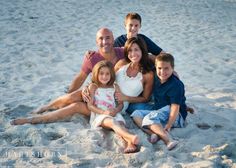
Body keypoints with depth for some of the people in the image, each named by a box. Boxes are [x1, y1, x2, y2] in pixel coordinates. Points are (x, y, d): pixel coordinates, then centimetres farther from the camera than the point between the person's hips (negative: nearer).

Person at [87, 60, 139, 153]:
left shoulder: (115, 87, 21)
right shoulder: (93, 87, 12)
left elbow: (120, 104, 17)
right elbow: (90, 105, 2)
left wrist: (116, 110, -9)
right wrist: (104, 112, -14)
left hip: (113, 114, 4)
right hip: (99, 115, -4)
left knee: (120, 124, -32)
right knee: (112, 122, -37)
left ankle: (130, 143, -59)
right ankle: (131, 137, -63)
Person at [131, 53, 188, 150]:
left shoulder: (176, 85, -18)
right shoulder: (156, 79, 6)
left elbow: (175, 108, -24)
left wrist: (168, 127, -32)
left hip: (177, 117, -9)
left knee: (151, 117, -31)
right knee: (136, 114, -8)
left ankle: (167, 140, -51)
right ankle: (154, 132, -34)